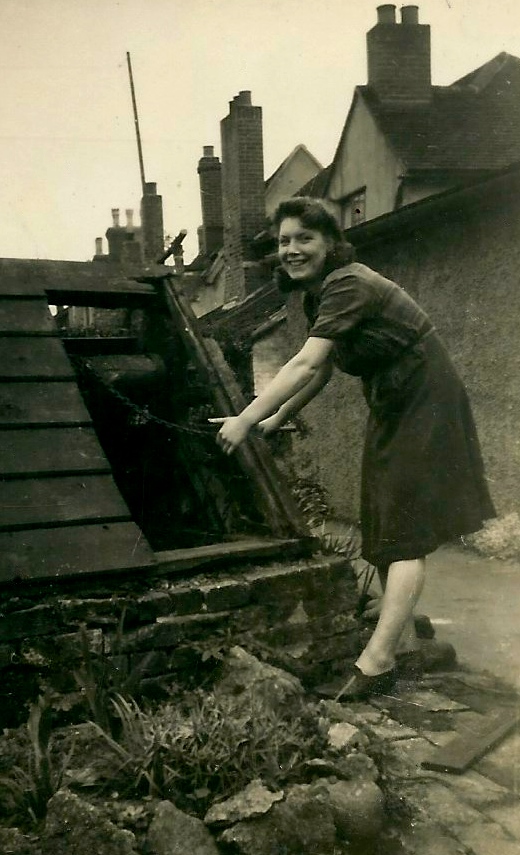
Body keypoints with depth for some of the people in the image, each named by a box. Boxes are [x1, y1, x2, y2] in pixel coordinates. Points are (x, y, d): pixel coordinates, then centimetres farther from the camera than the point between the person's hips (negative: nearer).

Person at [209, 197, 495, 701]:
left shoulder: (348, 285, -23)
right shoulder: (319, 294, 6)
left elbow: (306, 364, -33)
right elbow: (321, 370, 15)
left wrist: (245, 420, -33)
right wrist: (276, 420, 13)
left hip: (424, 408, -10)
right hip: (390, 411, 10)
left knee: (404, 534, -11)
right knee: (382, 527, 13)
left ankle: (377, 660, -9)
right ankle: (403, 638, 26)